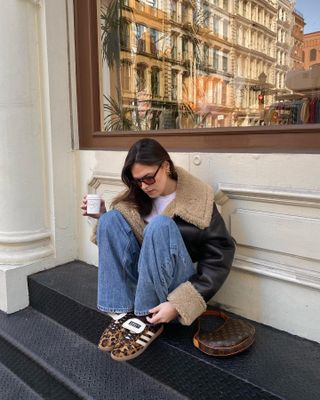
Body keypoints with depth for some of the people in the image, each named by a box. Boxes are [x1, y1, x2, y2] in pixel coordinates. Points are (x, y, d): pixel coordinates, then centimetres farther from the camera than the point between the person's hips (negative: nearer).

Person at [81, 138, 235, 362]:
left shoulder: (198, 199, -12)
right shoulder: (139, 197, 3)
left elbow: (219, 259, -16)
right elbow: (114, 229, 12)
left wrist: (179, 304, -24)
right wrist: (100, 215, -10)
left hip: (175, 284, -5)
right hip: (142, 278, 5)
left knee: (160, 225, -30)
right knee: (111, 218, -15)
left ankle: (148, 321, -22)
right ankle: (123, 314, -19)